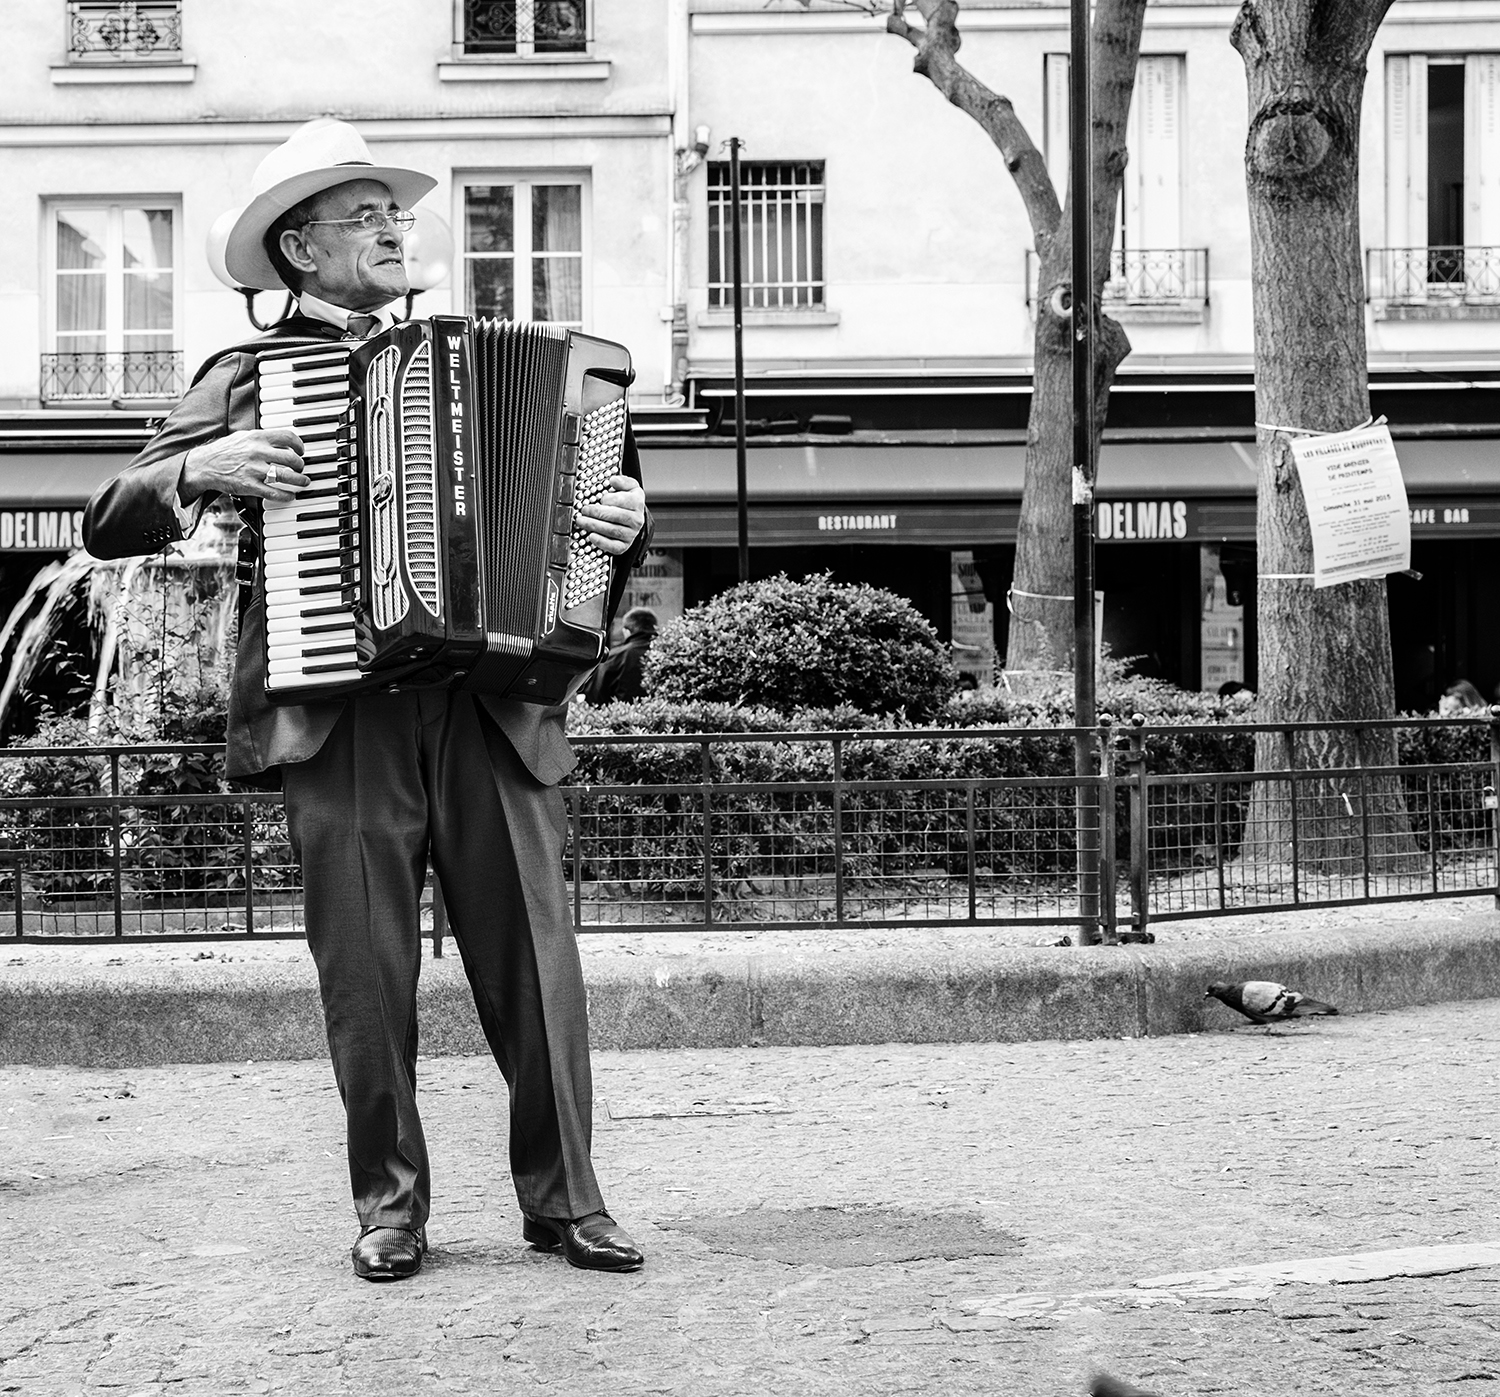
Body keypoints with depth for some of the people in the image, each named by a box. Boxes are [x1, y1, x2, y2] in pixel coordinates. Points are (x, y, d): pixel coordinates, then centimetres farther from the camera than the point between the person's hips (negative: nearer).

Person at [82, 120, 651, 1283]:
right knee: (367, 980, 0)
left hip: (492, 713, 2)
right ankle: (391, 1206, 13)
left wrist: (623, 520, 0)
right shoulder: (247, 377, 10)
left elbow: (555, 504, 22)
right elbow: (109, 525, 7)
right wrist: (202, 467, -11)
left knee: (536, 965, 0)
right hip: (341, 719, -2)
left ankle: (565, 1198, 10)